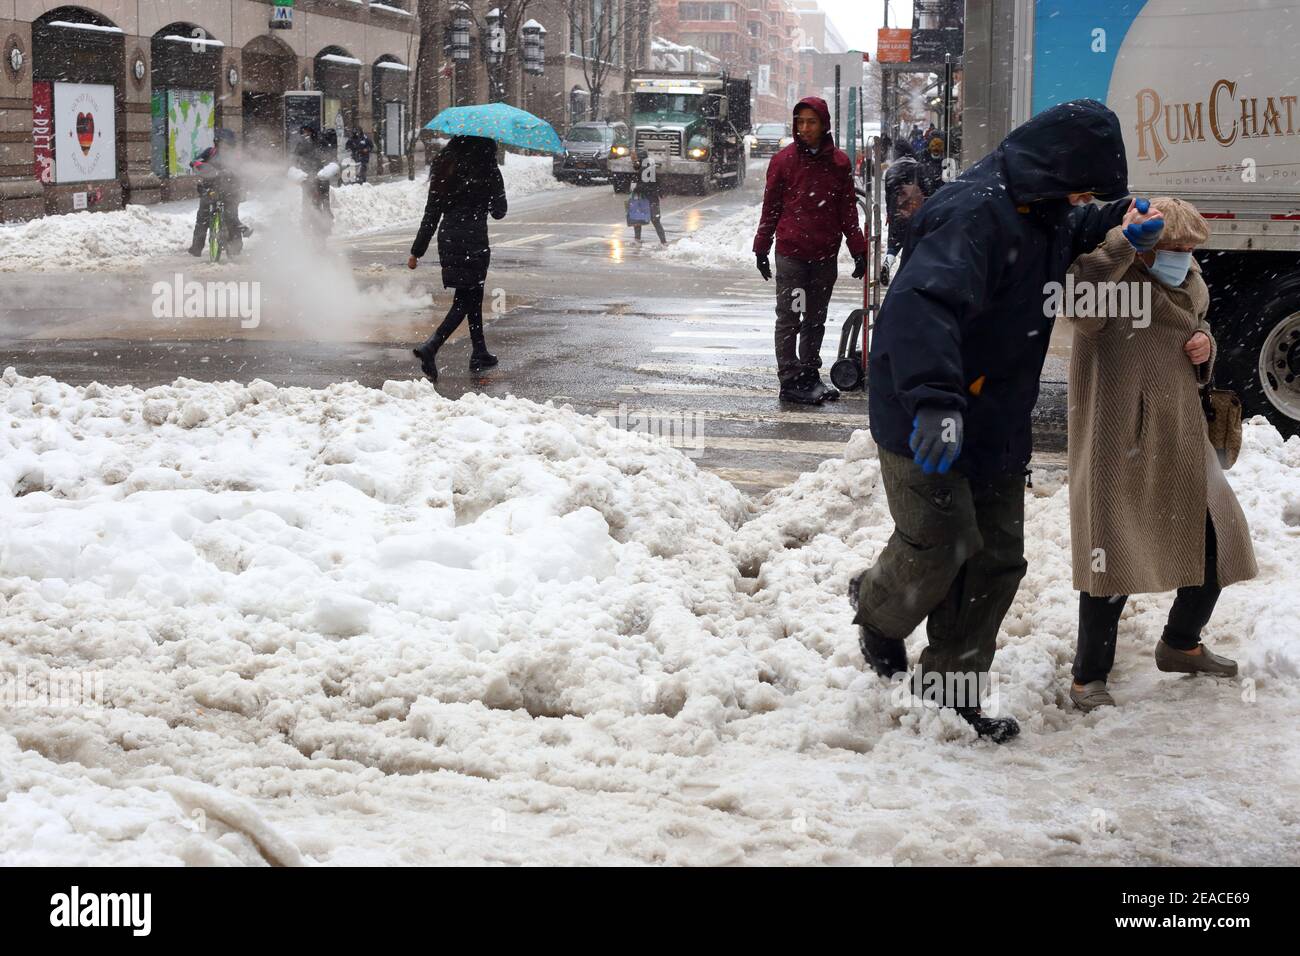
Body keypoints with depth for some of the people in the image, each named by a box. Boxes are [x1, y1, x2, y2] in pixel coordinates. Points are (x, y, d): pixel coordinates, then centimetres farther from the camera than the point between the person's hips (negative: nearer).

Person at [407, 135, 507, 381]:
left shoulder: (445, 169, 6)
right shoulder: (488, 171, -7)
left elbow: (431, 213, 7)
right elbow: (499, 212, 3)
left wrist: (417, 251, 10)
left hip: (448, 241, 6)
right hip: (473, 242, -6)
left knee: (473, 296, 19)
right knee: (466, 301, -1)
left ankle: (480, 354, 25)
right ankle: (430, 348, -19)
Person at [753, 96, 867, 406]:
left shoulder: (839, 162, 5)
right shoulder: (784, 160, -1)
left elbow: (848, 209, 10)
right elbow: (770, 207, 4)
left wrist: (858, 250, 6)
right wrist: (761, 249, 3)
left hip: (825, 254, 3)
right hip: (790, 252, -3)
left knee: (816, 320, 12)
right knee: (789, 319, -3)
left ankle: (810, 375, 22)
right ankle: (790, 382, -1)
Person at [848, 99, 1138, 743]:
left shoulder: (1038, 210, 6)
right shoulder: (973, 214, -26)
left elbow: (1068, 236, 33)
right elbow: (922, 304, -40)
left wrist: (1111, 224, 11)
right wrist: (934, 399, -52)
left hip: (995, 423, 9)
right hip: (926, 423, -9)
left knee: (997, 557, 11)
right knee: (942, 543, -1)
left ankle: (953, 681, 24)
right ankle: (878, 609, 32)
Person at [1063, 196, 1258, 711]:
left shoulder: (1191, 285, 9)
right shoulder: (1114, 280, -16)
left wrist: (1205, 345, 4)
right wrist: (1124, 241, -39)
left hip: (1181, 442, 8)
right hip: (1119, 446, -8)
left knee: (1215, 545, 13)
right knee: (1114, 555, -5)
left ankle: (1180, 644, 36)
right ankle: (1088, 676, 10)